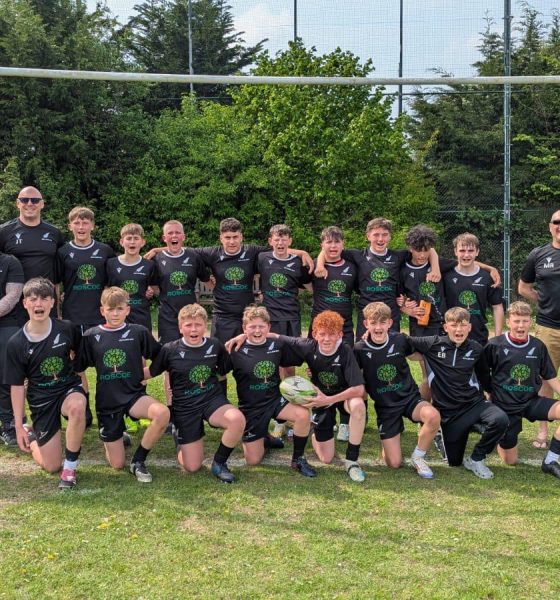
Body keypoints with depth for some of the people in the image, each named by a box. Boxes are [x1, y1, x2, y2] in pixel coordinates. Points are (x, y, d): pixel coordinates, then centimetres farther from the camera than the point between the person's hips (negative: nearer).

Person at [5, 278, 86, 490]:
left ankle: (70, 467, -19)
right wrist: (19, 427, -3)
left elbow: (80, 354, 12)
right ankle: (32, 436, 36)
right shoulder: (16, 343, -11)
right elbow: (17, 385, -4)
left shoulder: (67, 329, -11)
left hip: (69, 389, 0)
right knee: (51, 466, 1)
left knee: (77, 406, -40)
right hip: (41, 400, 0)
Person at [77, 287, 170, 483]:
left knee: (162, 413, -34)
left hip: (134, 395, 0)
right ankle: (115, 437, 37)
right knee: (117, 464, 0)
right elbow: (78, 367, 6)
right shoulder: (91, 336, -1)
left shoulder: (139, 332, -3)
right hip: (107, 401, 0)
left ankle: (138, 461, -12)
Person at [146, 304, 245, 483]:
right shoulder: (170, 350, -8)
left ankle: (219, 463, -7)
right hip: (185, 407, -1)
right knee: (192, 466, -3)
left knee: (238, 419, -33)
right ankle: (180, 439, 34)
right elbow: (149, 373, 5)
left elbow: (223, 372, 13)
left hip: (213, 400, 1)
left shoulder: (215, 345, -3)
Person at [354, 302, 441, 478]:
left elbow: (418, 354, 12)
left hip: (409, 397, 1)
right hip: (385, 407, -1)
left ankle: (418, 457, -6)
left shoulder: (400, 340, -8)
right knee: (393, 463, -7)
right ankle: (387, 440, 29)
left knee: (433, 416, -33)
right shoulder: (360, 349, -11)